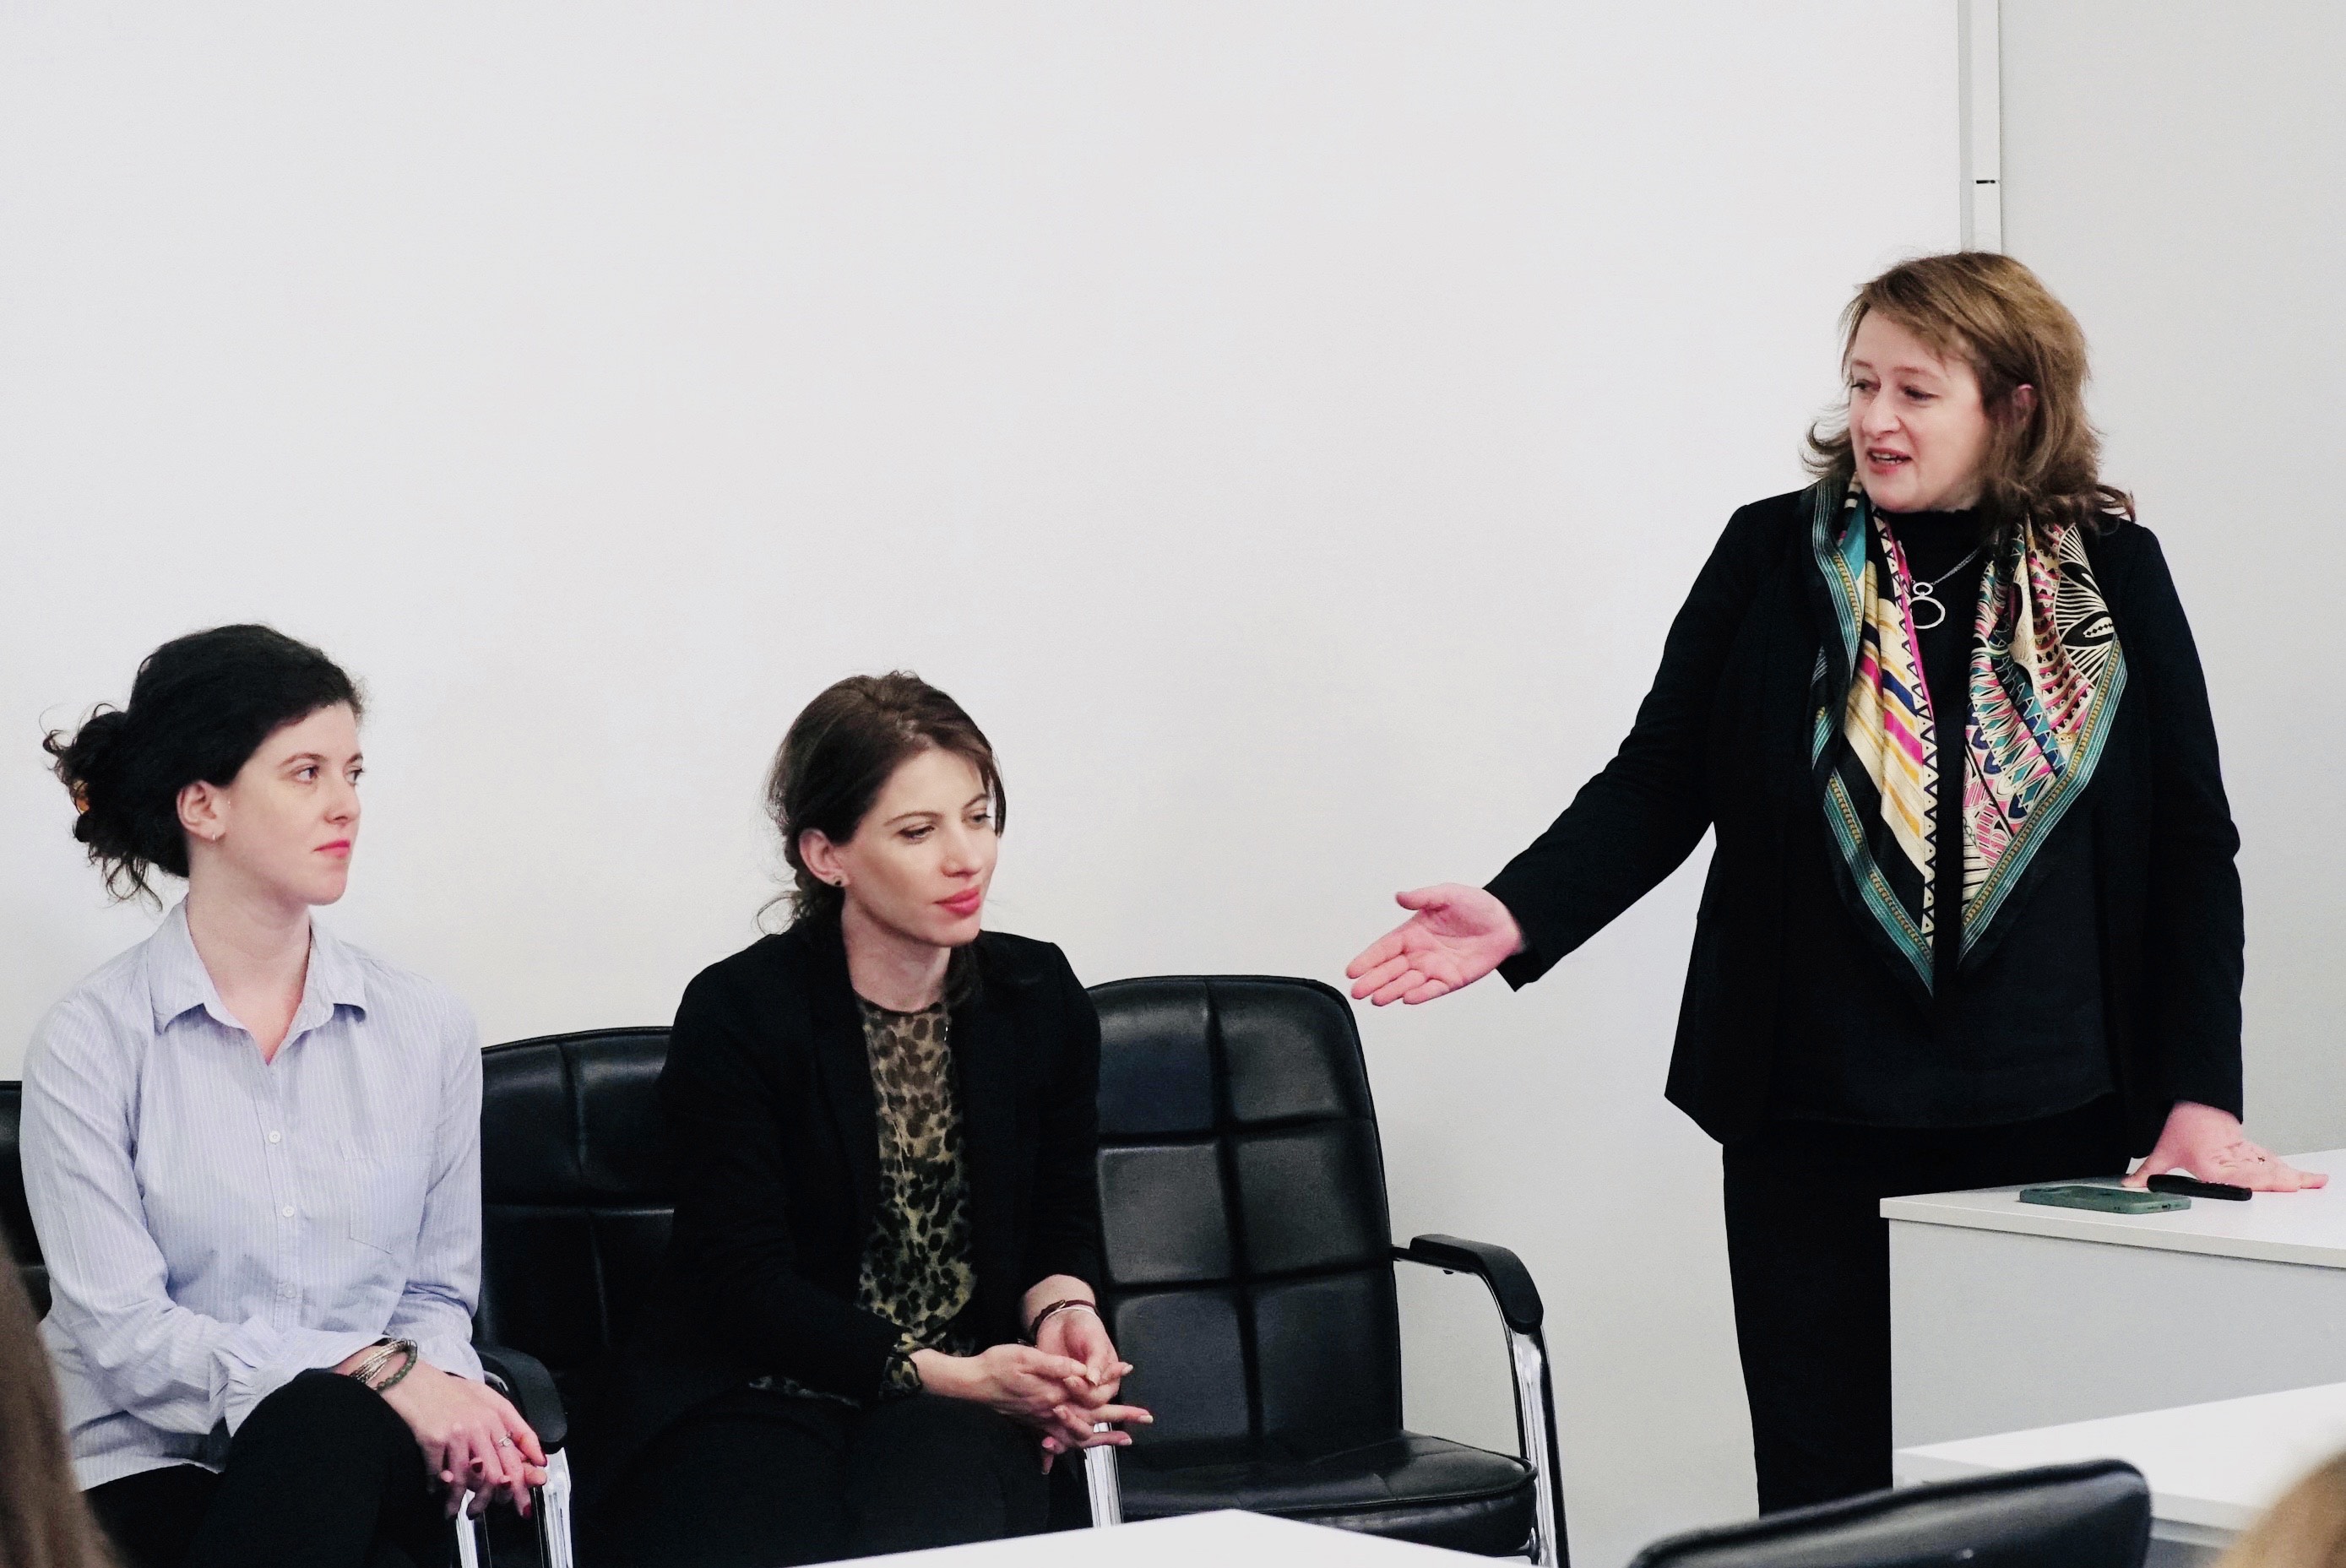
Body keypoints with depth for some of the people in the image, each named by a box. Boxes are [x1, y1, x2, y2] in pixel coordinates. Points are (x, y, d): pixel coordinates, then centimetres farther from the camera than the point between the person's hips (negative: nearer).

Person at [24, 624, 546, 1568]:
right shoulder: (89, 1045, -2)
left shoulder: (424, 1031, 9)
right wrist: (371, 1371, -20)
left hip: (365, 1460, 3)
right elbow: (123, 1334, -10)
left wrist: (442, 1389, -11)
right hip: (148, 1473, -3)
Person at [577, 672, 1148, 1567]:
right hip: (751, 1392, -3)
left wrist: (1062, 1310, -6)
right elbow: (747, 1280, -11)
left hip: (958, 1401, 3)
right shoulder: (736, 1014, -8)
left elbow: (1061, 1221, 19)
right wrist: (948, 1375, -20)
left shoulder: (1042, 999, 7)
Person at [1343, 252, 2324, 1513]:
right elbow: (1654, 785, 3)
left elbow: (2191, 843, 5)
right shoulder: (1775, 559, 4)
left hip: (2054, 1124, 0)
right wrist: (1518, 916, -15)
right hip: (1815, 1125, 0)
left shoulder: (2110, 578, 4)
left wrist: (2198, 1099, -2)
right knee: (1825, 1497, 2)